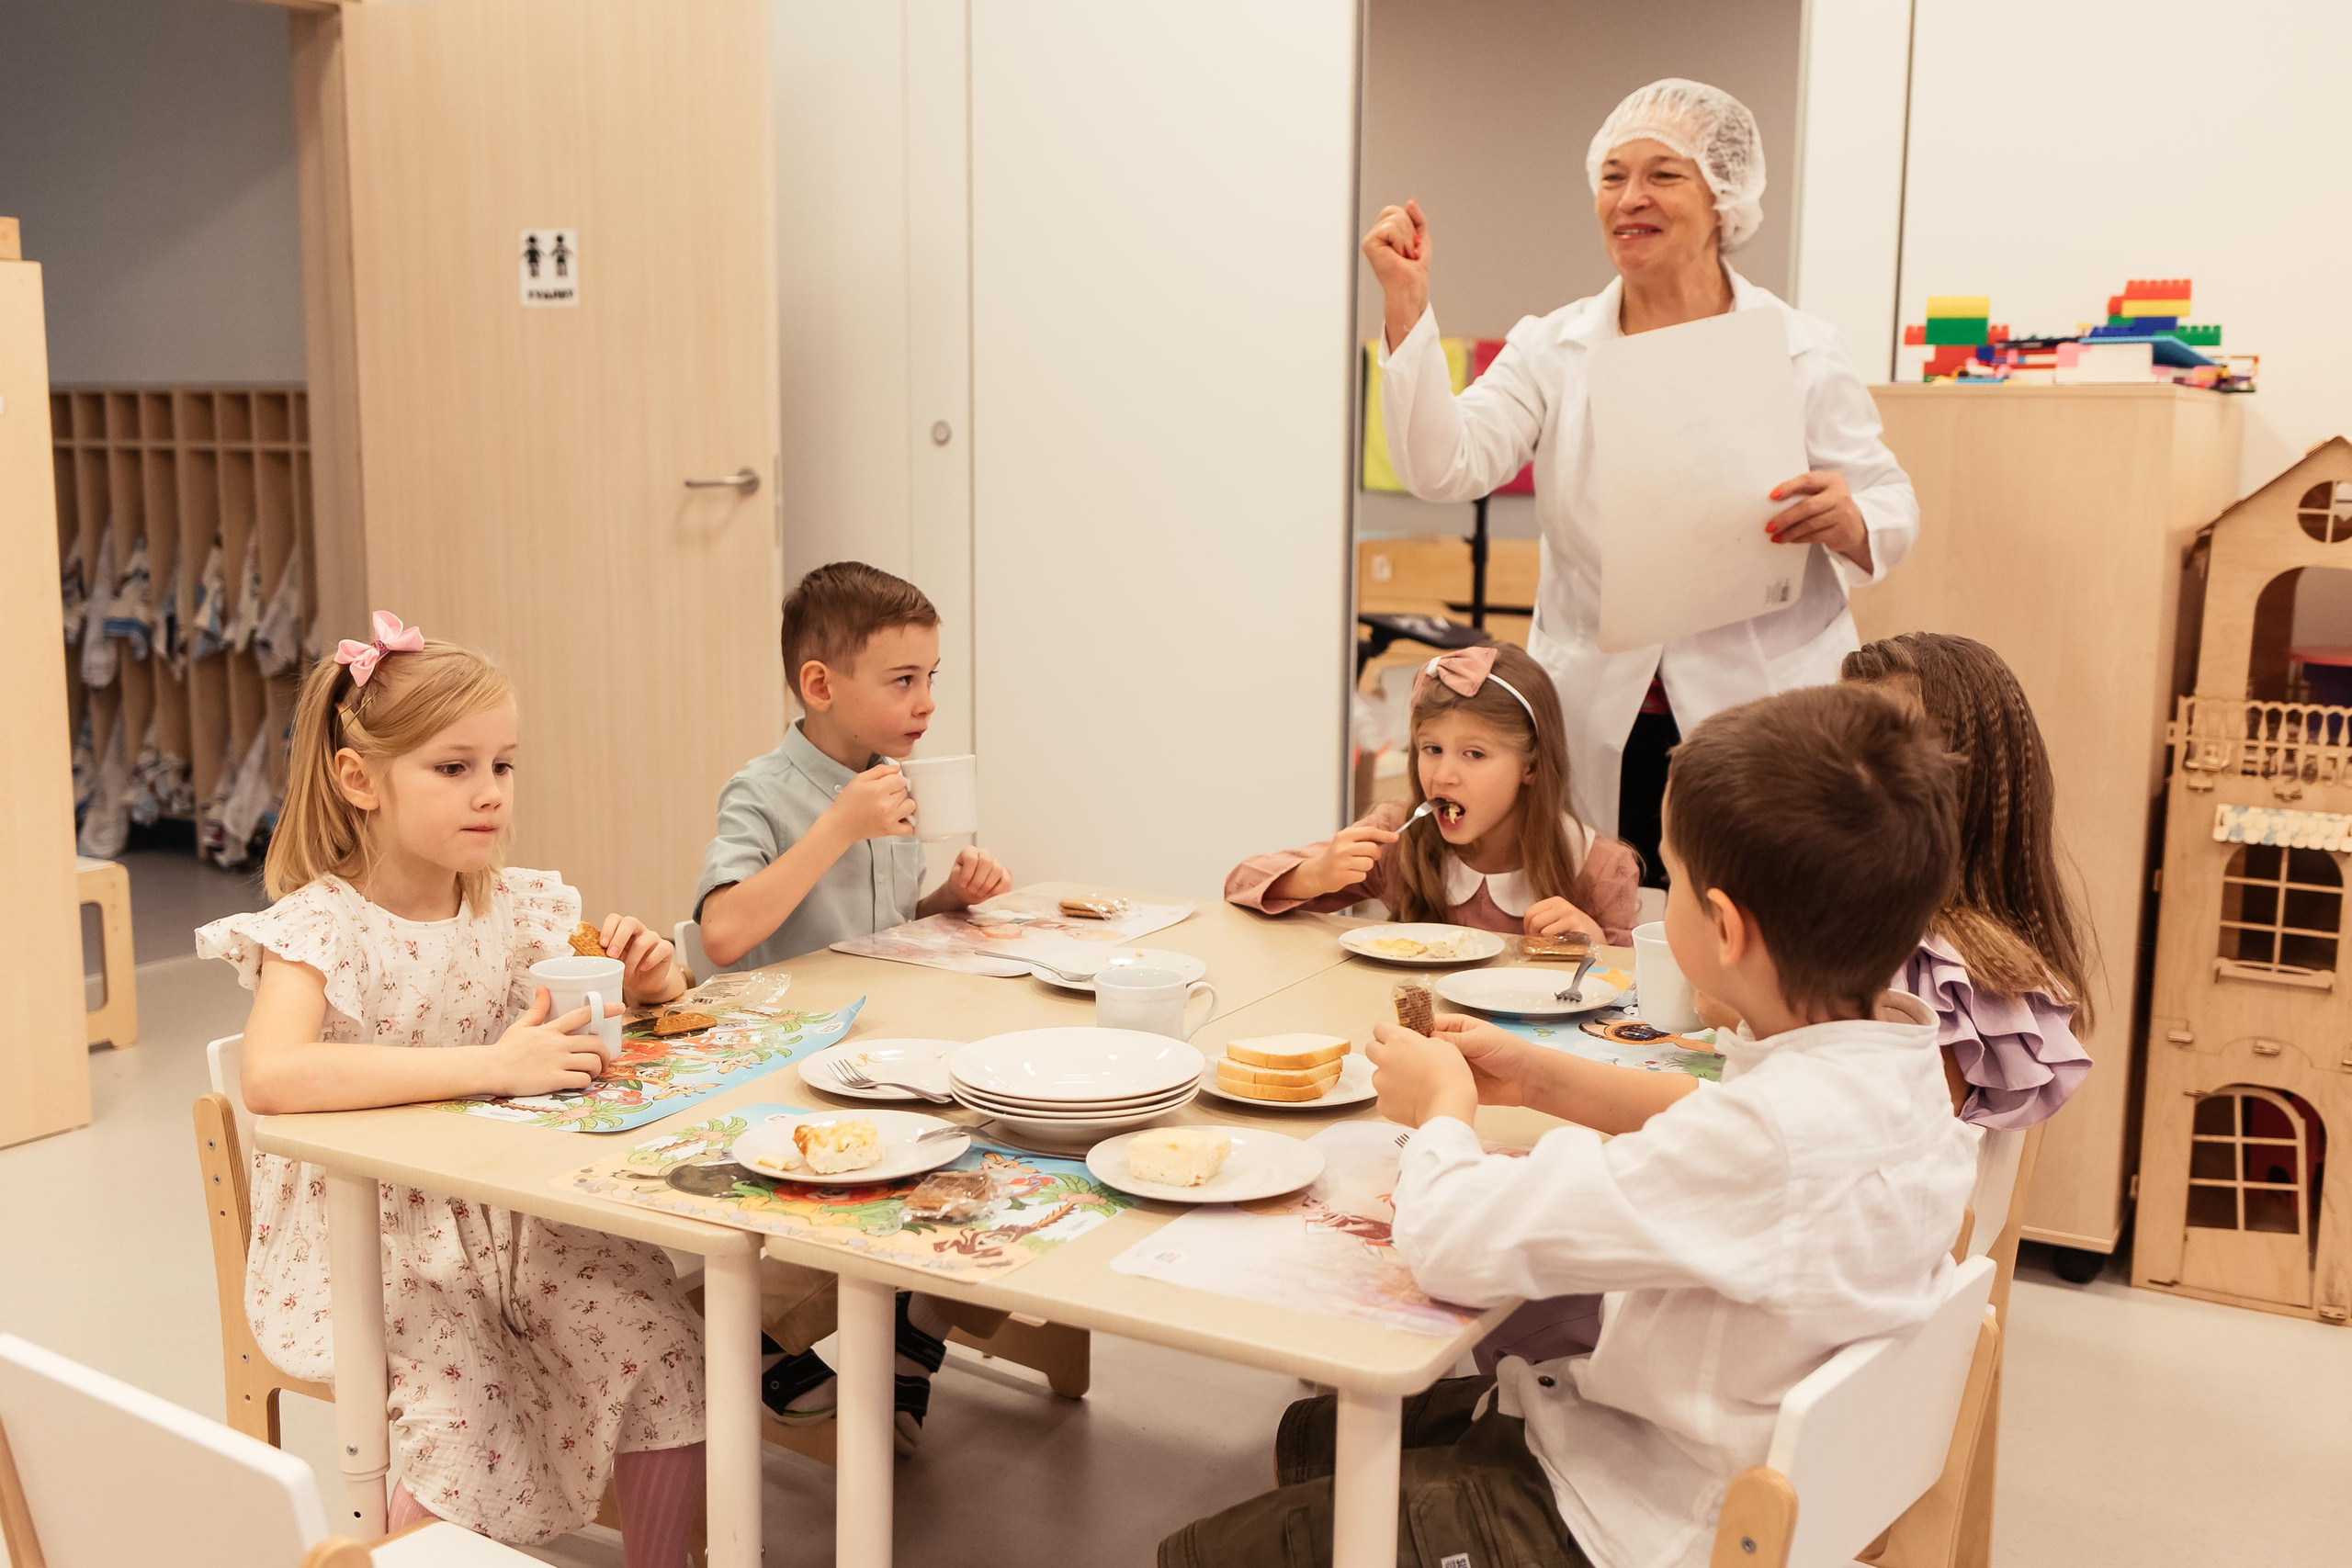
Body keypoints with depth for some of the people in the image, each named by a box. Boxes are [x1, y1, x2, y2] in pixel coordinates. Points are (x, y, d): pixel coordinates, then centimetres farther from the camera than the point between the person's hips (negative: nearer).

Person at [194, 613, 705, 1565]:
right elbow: (273, 1078, -34)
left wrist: (644, 978, -8)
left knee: (666, 1350, -12)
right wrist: (492, 1065, -38)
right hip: (375, 1234, -5)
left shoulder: (517, 906, 3)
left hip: (516, 1215, 5)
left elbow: (592, 1010, 19)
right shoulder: (318, 926, -14)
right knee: (466, 1409, -25)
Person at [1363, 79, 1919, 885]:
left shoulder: (1802, 352, 2)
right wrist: (1405, 303, -15)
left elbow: (1893, 510, 4)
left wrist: (1847, 522, -20)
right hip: (1604, 736, 1)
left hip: (1765, 726, -1)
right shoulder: (1552, 349, 6)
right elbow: (1445, 467, -8)